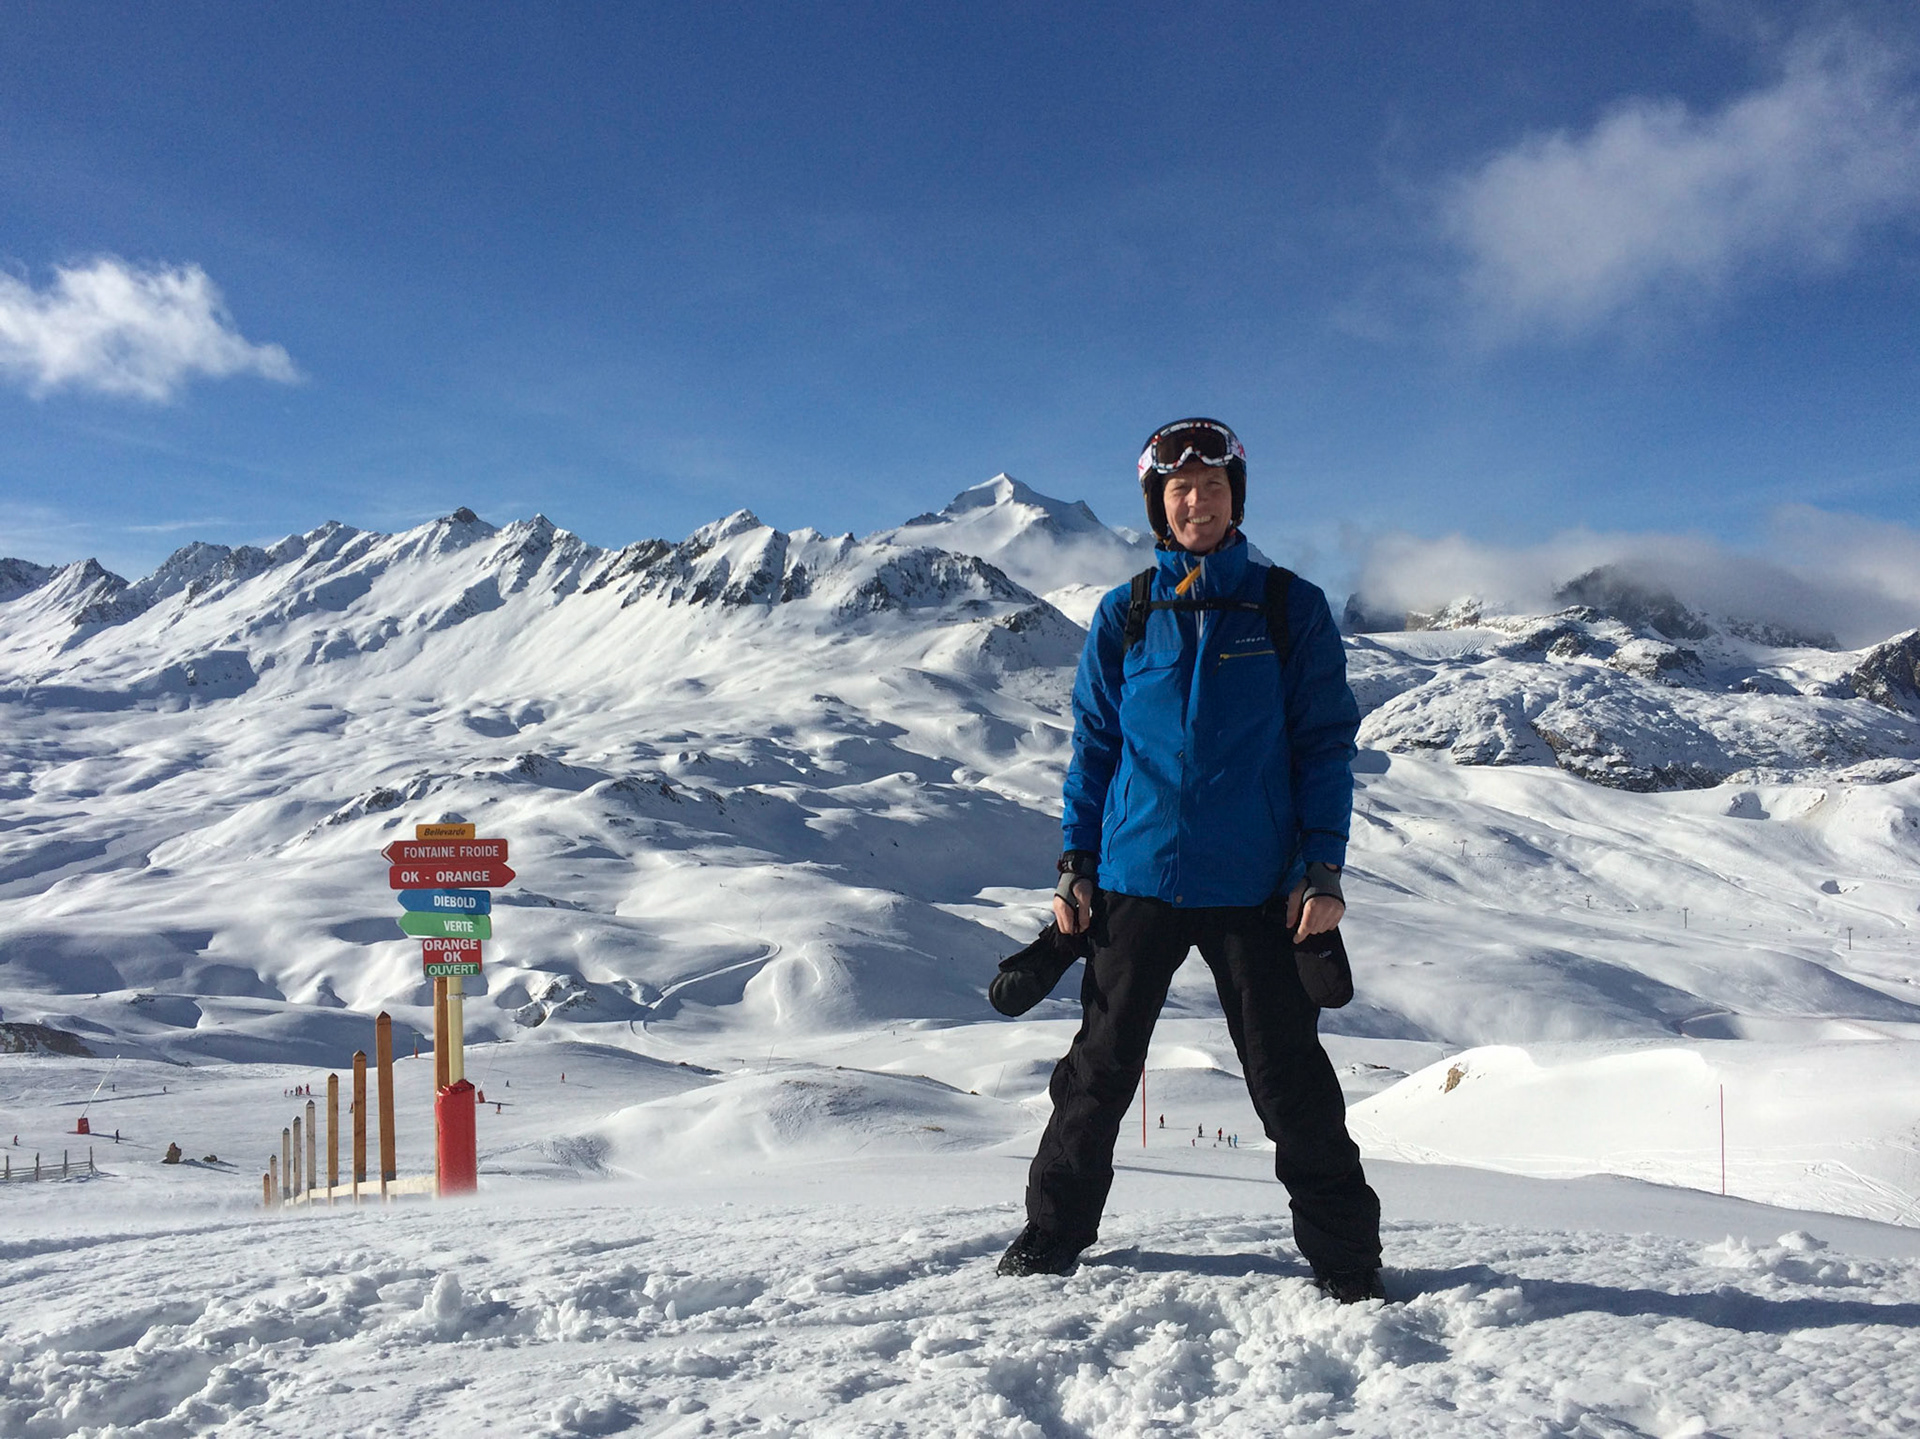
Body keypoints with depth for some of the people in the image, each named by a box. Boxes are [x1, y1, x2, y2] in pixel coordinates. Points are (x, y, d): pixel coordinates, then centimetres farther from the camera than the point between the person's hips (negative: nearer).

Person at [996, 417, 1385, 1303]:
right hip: (1136, 875, 2)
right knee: (1102, 1065, 10)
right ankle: (1054, 1233, 24)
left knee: (1289, 1075, 3)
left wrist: (1323, 869, -6)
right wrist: (1075, 864, 3)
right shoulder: (1124, 616, 7)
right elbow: (1093, 747, 10)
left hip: (1253, 886, -1)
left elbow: (1326, 743, 2)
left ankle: (1345, 1256, 16)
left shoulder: (1289, 608, 3)